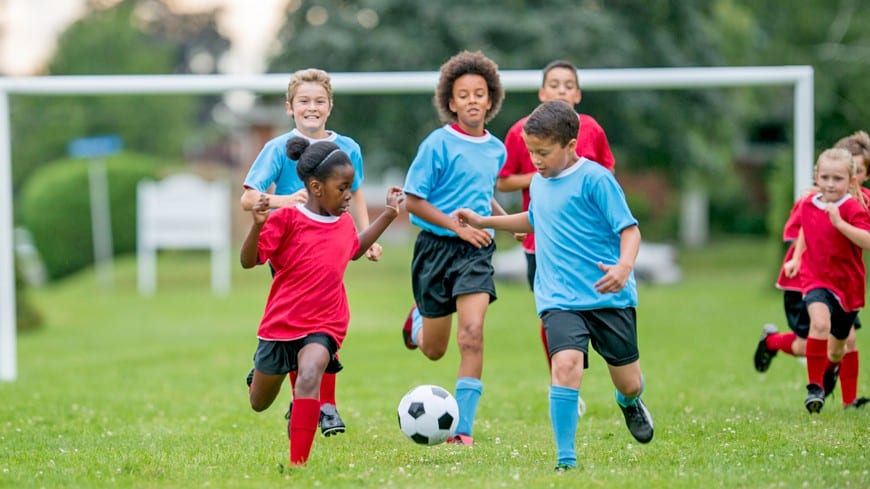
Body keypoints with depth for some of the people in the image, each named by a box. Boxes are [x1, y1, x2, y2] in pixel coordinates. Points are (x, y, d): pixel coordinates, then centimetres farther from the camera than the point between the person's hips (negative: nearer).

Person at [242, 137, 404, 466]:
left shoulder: (344, 223, 7)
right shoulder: (286, 219, -12)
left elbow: (355, 250, 31)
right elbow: (248, 261, -15)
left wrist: (389, 214, 26)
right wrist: (257, 225, -33)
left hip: (324, 325, 2)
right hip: (280, 323, -2)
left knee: (309, 374, -31)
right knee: (259, 404, 15)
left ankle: (298, 462, -33)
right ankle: (260, 375, 56)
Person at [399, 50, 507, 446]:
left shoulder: (496, 149, 7)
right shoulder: (438, 144, -10)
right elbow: (413, 201, -9)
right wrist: (458, 226, -17)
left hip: (476, 251, 2)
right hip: (437, 248, -2)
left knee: (471, 334, -18)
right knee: (433, 350, 11)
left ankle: (463, 429, -13)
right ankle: (419, 319, 50)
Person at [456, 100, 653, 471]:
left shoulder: (595, 179, -11)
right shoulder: (539, 183, 10)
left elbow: (629, 229, -14)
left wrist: (624, 266, -32)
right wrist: (485, 222, 30)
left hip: (610, 297, -3)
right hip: (559, 299, 3)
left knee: (628, 383, 8)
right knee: (566, 364, -23)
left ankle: (629, 403, 48)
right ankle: (566, 459, -19)